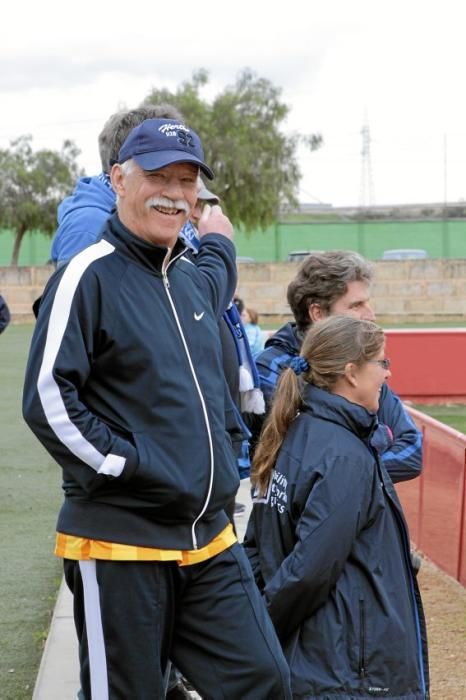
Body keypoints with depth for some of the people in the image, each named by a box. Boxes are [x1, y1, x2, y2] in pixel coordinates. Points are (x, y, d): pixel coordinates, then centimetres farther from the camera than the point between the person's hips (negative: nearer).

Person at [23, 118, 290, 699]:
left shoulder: (192, 276, 15)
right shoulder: (90, 275, -9)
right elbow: (47, 401, -16)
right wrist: (124, 466, -16)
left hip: (209, 542, 7)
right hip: (120, 546, -7)